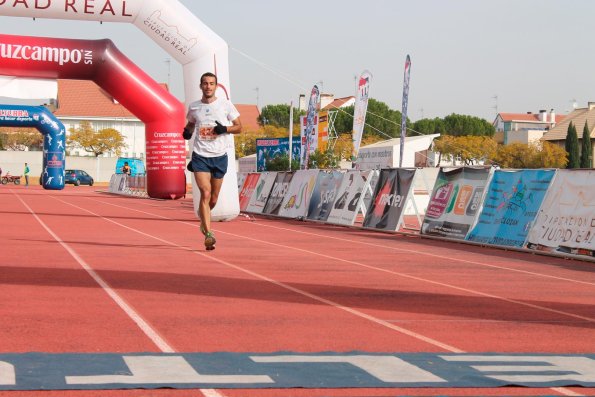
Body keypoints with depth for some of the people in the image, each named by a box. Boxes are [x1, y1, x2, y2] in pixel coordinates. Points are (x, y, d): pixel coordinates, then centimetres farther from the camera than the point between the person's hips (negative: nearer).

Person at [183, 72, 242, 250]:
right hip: (200, 155, 0)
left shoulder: (225, 104, 1)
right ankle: (208, 234, -17)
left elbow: (239, 127, 6)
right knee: (205, 193, -16)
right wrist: (187, 131, 2)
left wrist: (225, 128, -14)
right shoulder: (194, 107, 6)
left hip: (219, 156, 1)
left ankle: (203, 217, 42)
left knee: (213, 199, 8)